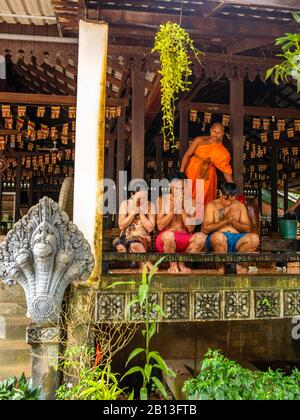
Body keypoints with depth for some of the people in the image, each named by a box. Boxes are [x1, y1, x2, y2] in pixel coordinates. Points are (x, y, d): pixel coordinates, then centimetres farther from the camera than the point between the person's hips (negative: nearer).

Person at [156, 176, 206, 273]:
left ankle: (182, 262, -2)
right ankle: (173, 264, -8)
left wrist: (182, 209, -14)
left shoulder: (190, 202, 3)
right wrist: (173, 209, -15)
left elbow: (191, 228, -7)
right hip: (166, 239, -2)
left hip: (185, 239, 2)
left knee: (201, 236, -28)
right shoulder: (162, 200, -1)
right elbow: (160, 227, -9)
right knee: (168, 234, -37)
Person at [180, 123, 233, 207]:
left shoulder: (222, 152, -2)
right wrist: (181, 172, -13)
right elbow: (187, 155, -4)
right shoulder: (200, 140, -4)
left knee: (204, 201, 5)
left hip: (207, 178, 1)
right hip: (192, 172, 0)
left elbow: (226, 170, 0)